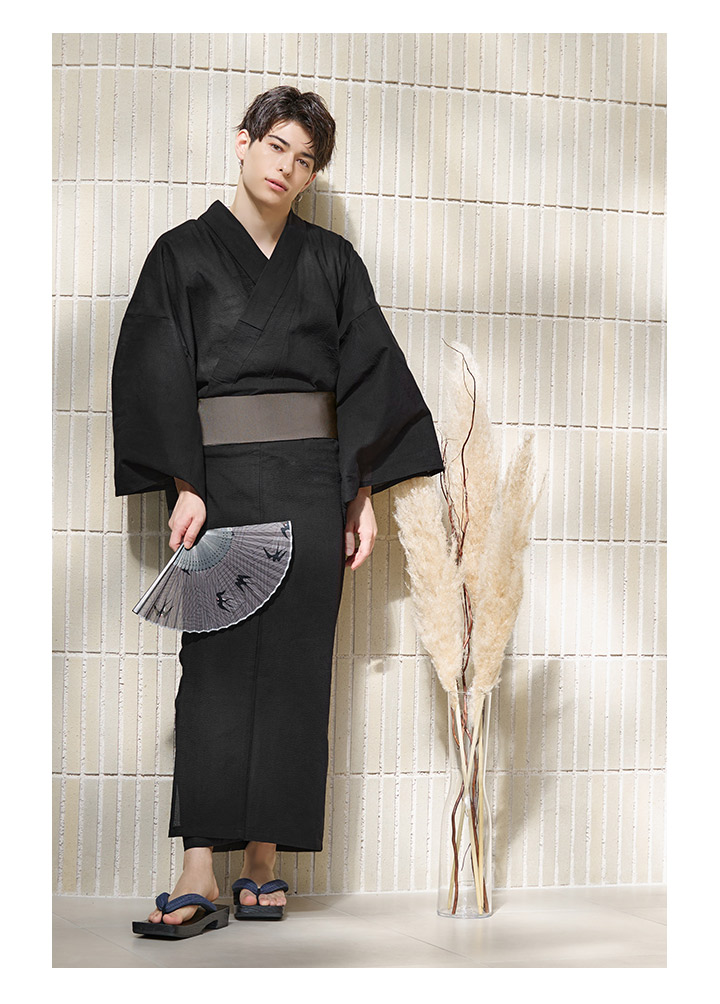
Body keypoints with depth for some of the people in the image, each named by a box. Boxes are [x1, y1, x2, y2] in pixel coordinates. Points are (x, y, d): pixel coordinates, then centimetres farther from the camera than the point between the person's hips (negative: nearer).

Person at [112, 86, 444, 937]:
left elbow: (366, 373, 9)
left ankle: (266, 856, 5)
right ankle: (200, 866, -9)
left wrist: (365, 492, 1)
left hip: (311, 480, 2)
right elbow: (159, 373, -1)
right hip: (221, 476, -2)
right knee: (217, 660, -8)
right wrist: (185, 485, -11)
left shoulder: (331, 261, 12)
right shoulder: (184, 253, 7)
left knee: (293, 662, 0)